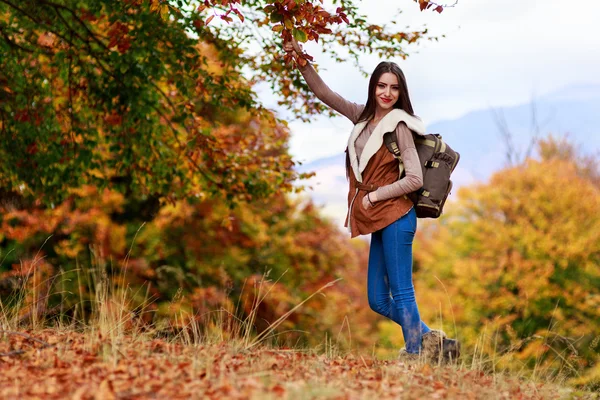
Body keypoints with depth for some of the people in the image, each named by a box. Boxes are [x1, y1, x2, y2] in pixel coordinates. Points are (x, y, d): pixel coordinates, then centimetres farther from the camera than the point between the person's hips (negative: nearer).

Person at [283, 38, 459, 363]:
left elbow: (415, 179, -14)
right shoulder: (364, 116, 12)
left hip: (395, 217, -8)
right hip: (379, 221, 8)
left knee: (401, 294, -6)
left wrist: (374, 195, -10)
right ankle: (431, 341, 19)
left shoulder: (398, 125, -9)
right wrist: (302, 63, 9)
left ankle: (415, 355, 0)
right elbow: (325, 94, 19)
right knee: (378, 301, 10)